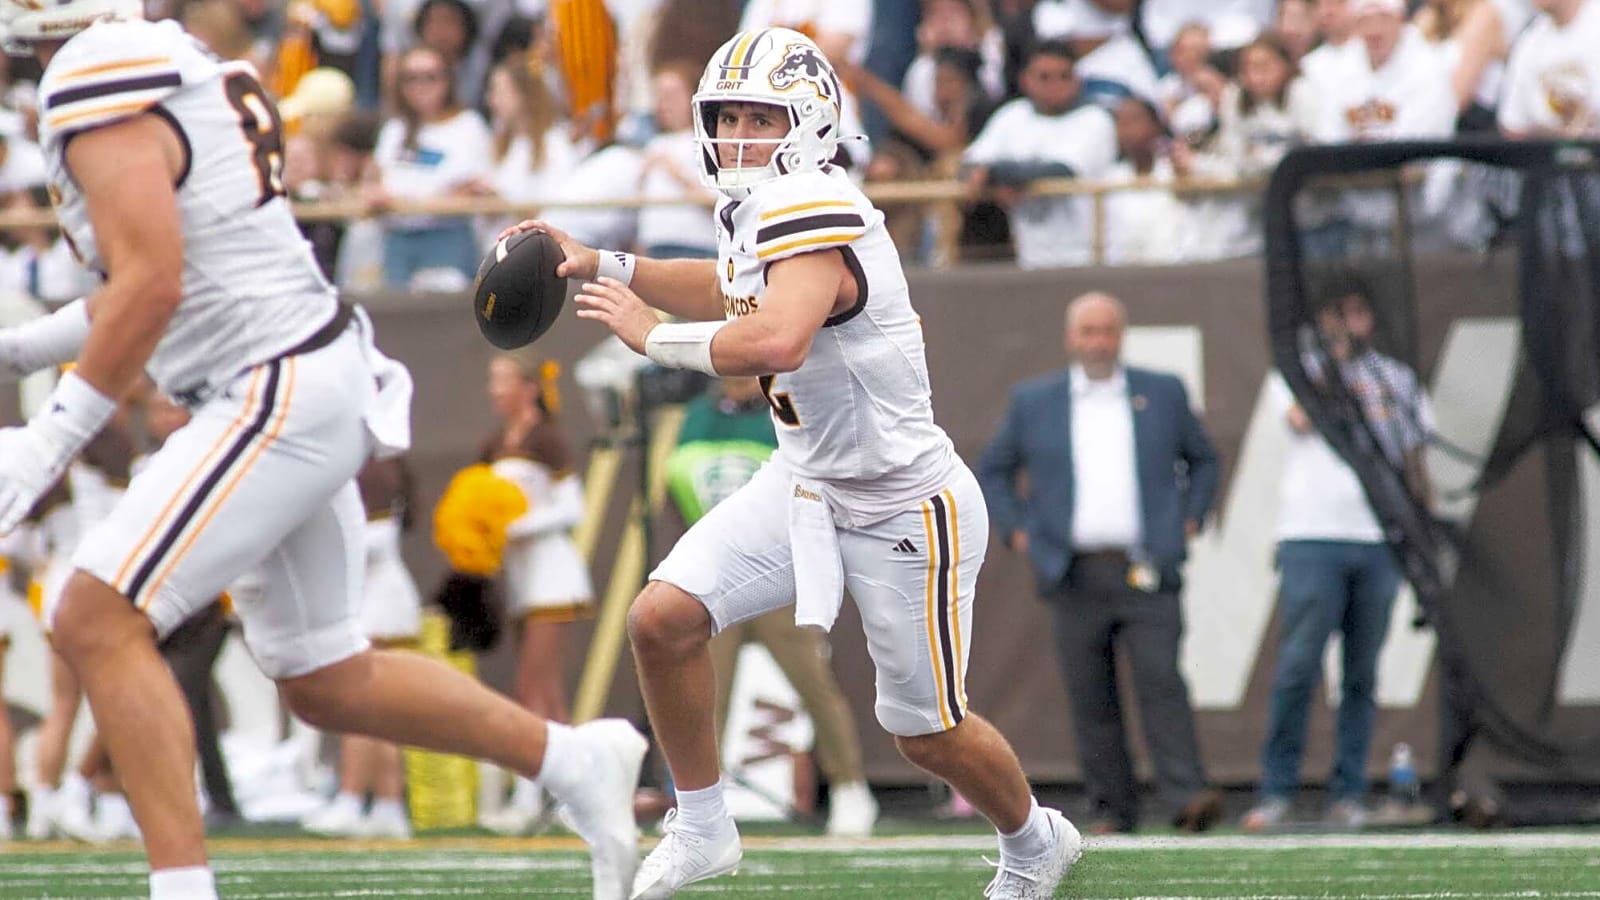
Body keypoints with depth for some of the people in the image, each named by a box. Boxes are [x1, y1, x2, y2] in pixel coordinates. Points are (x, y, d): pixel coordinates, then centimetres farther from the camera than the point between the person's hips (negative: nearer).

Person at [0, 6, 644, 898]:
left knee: (99, 625, -13)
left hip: (280, 400, -10)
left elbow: (153, 285, -24)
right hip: (314, 388, 10)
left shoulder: (107, 102, -16)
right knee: (326, 681, 18)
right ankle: (579, 761, 25)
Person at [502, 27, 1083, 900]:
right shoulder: (759, 212, 0)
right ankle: (701, 826, 11)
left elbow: (777, 340, -46)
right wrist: (604, 265, 15)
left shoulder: (812, 213, -28)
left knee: (927, 732, 8)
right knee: (662, 619, -8)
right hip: (806, 484, 8)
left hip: (902, 507, -8)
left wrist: (652, 335, -31)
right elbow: (731, 291, 24)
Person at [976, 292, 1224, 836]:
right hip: (1076, 577, 1)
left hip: (1148, 572, -1)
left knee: (1161, 682, -14)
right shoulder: (1033, 402, 9)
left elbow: (1203, 461, 22)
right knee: (1091, 699, 1)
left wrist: (1190, 522, 10)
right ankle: (1112, 809, 8)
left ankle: (1186, 799, -21)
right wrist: (1018, 533, 7)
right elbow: (992, 472, 19)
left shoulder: (1163, 394, 10)